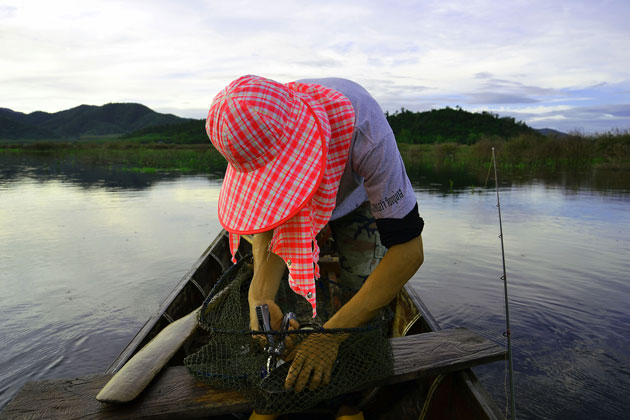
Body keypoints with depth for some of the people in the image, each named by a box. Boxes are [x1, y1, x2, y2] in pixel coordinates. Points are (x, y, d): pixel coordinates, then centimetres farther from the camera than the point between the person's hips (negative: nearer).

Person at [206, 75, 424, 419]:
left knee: (371, 294, -16)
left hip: (358, 197, -3)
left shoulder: (361, 126, -46)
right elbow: (269, 228, -24)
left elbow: (409, 251, -43)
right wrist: (260, 294, -46)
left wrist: (330, 335, -48)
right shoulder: (253, 130, -33)